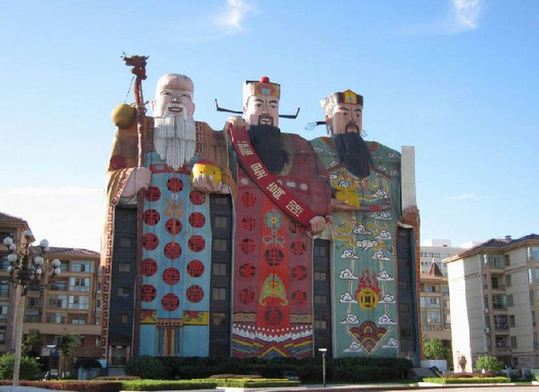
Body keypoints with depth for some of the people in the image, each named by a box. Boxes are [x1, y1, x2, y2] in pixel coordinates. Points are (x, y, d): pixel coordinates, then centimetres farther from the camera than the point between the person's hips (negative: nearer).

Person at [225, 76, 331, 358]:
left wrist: (318, 213, -11)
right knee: (247, 281, -11)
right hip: (249, 228, -2)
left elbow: (318, 181, 7)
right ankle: (246, 352, -11)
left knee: (296, 279, -7)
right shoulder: (234, 139, 19)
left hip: (294, 229, 2)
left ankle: (295, 352, -6)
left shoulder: (299, 146, 22)